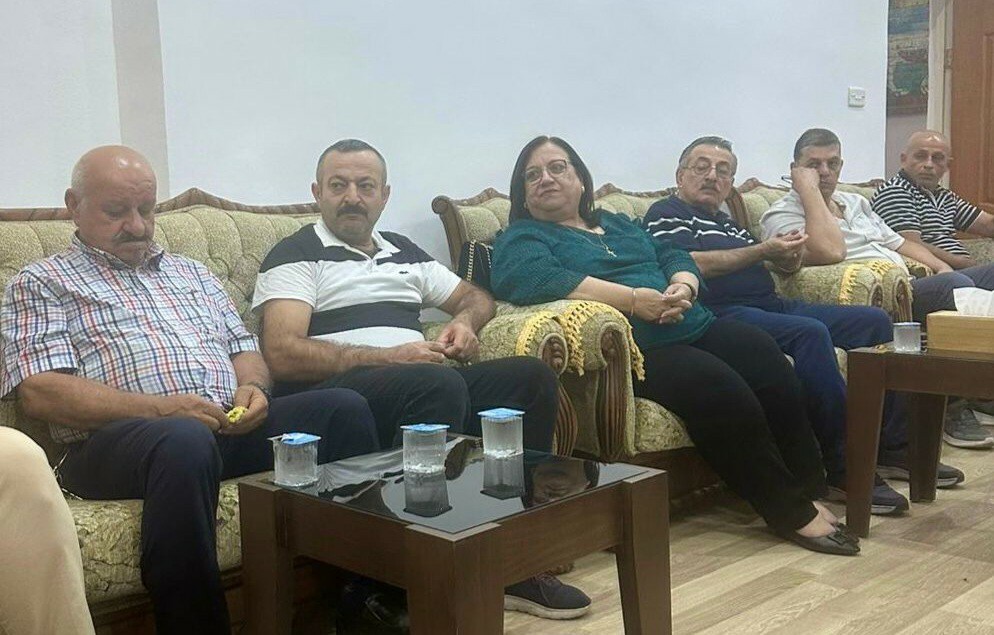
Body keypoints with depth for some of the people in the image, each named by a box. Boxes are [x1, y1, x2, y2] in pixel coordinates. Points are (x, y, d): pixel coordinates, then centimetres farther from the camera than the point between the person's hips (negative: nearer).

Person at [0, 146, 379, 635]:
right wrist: (158, 407, -17)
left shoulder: (192, 274, 29)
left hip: (234, 428, 6)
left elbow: (246, 351, 26)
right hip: (116, 441, -5)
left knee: (344, 408, -19)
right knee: (187, 441, -40)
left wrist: (251, 387, -1)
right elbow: (40, 392, -4)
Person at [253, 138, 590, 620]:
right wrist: (389, 356, -16)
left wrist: (464, 321, 7)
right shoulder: (297, 255, 5)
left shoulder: (403, 252, 26)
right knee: (438, 382, -35)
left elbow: (477, 297, 33)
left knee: (531, 375, -13)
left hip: (422, 389, 7)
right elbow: (283, 354, -10)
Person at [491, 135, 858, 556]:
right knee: (724, 393, -28)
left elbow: (675, 256, 21)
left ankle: (809, 489, -9)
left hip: (693, 327, 7)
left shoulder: (618, 225, 29)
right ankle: (791, 512, -14)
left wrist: (683, 288, -6)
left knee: (771, 366, -19)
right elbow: (530, 277, -15)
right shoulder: (522, 239, 7)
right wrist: (634, 298, -20)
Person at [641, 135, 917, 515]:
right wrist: (764, 250, -11)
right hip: (723, 312, -9)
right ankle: (844, 470, -29)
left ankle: (891, 442, 1)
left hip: (773, 304, 10)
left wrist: (789, 257, 0)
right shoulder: (667, 214, 5)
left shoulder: (728, 224, 31)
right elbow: (690, 264, -13)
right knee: (811, 333, -33)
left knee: (874, 321, 1)